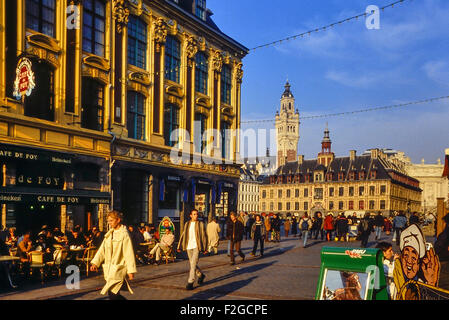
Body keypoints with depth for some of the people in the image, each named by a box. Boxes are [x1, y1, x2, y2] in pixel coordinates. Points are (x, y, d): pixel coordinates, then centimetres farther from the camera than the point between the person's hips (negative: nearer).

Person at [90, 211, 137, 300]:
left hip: (118, 269, -7)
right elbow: (102, 249, 11)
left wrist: (131, 270, -14)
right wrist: (95, 262, -1)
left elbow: (129, 253, -12)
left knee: (112, 294, -13)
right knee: (114, 294, 8)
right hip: (109, 268, 7)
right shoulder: (109, 234, 12)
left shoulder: (124, 234, -10)